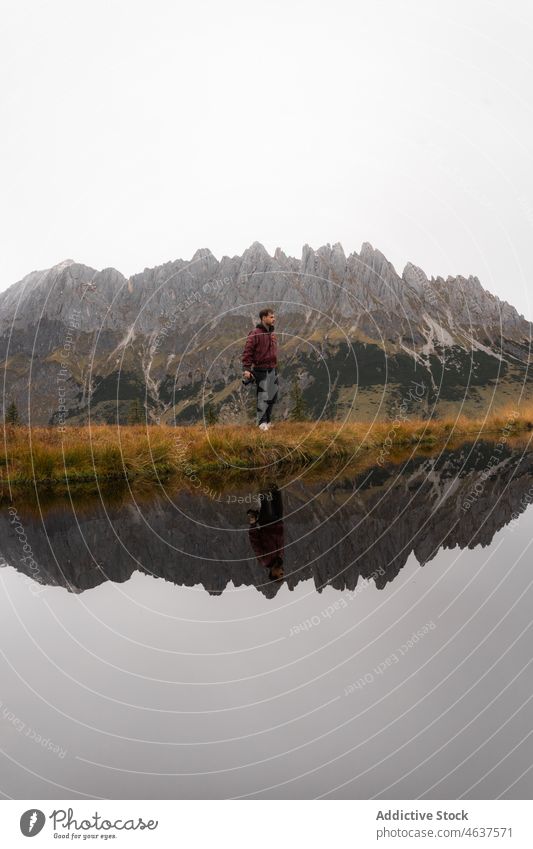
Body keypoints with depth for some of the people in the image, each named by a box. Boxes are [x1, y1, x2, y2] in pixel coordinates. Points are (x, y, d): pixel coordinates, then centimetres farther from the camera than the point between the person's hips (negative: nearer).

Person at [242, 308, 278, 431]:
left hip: (273, 370, 8)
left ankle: (268, 420, 25)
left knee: (273, 397, 12)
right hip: (261, 371, -7)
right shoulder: (255, 333, -12)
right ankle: (262, 422, 5)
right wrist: (246, 369, -22)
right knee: (263, 397, -5)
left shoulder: (272, 334, 12)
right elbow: (247, 351, -16)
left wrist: (275, 366, 17)